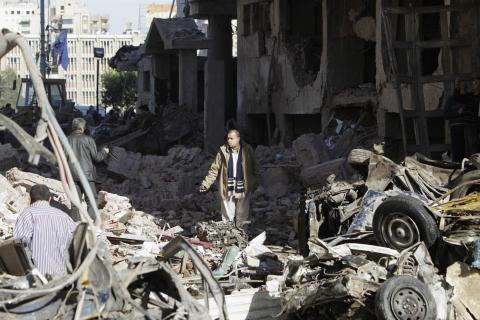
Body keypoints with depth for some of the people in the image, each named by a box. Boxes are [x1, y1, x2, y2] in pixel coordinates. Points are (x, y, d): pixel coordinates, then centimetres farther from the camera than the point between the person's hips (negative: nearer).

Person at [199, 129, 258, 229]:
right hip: (227, 189, 0)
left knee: (242, 217, 11)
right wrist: (206, 184, -8)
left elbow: (253, 168, 7)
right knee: (228, 217, 5)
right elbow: (214, 169, -2)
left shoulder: (247, 151, -4)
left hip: (242, 189, 0)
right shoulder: (223, 151, -5)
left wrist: (254, 184, 12)